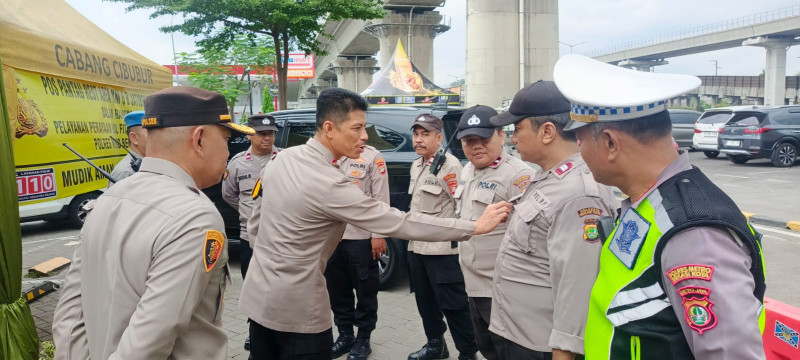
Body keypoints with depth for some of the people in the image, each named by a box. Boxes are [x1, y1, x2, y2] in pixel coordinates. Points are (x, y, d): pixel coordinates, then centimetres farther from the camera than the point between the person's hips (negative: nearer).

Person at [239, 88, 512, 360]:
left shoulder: (282, 158, -1)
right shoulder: (329, 183, -25)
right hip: (295, 308, -8)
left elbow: (256, 223, 9)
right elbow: (399, 223, -25)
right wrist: (475, 226, -22)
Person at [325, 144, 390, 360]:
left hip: (361, 237, -4)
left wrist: (378, 234, -11)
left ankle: (363, 338, 22)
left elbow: (381, 198, -6)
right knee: (337, 288, 13)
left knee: (365, 289, 6)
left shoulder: (372, 156, -3)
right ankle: (345, 334, 29)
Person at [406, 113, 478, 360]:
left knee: (453, 305, -1)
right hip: (416, 245, 8)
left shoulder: (450, 165, -12)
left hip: (442, 248, -8)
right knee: (425, 300, 17)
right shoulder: (416, 165, 14)